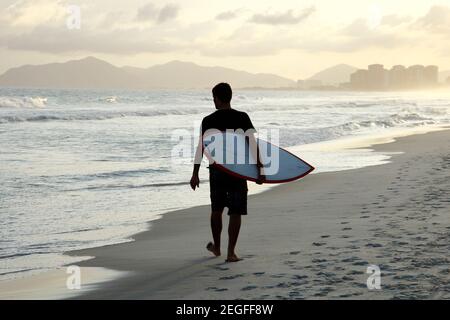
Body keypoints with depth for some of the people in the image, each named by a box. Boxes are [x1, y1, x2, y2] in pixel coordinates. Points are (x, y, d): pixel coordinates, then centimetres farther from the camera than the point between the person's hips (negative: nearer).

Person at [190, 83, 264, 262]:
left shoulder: (208, 121, -3)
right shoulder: (242, 118, -4)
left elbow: (201, 148, -7)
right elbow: (253, 144, -11)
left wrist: (195, 174, -5)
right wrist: (260, 170, -9)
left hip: (217, 170, 1)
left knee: (217, 209, 19)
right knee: (235, 212, 3)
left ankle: (216, 246, 32)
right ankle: (231, 252, -2)